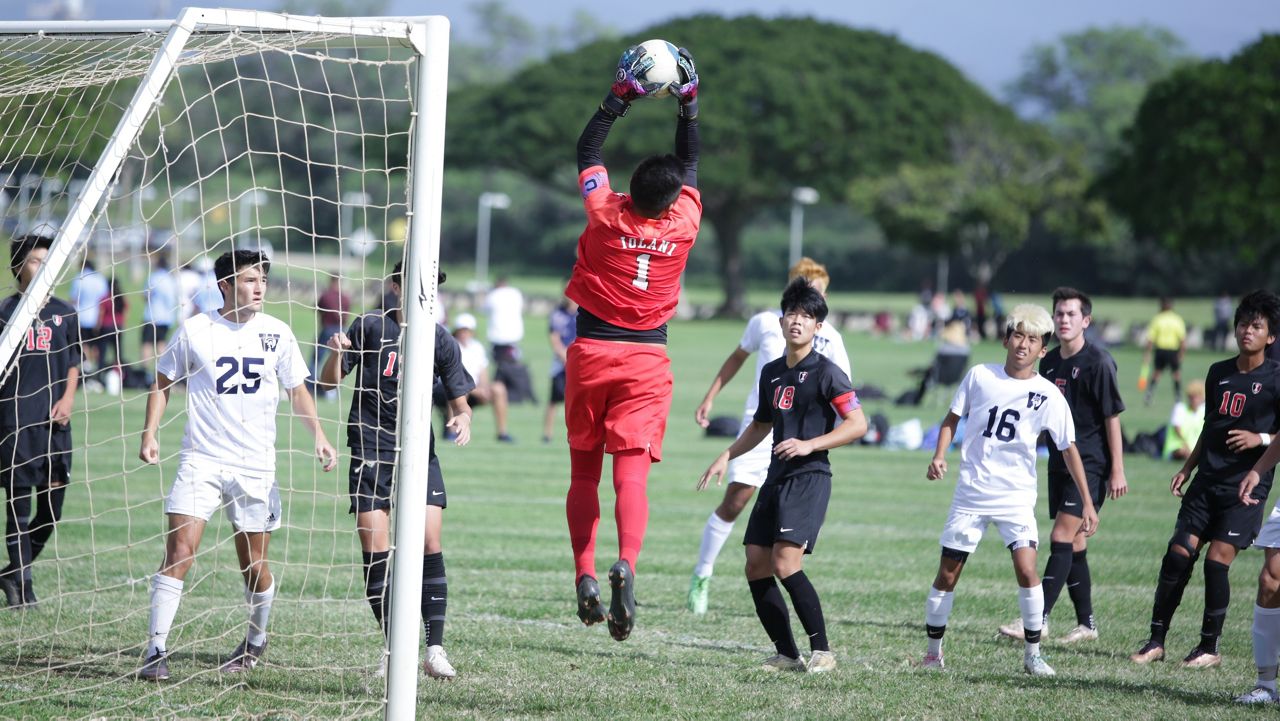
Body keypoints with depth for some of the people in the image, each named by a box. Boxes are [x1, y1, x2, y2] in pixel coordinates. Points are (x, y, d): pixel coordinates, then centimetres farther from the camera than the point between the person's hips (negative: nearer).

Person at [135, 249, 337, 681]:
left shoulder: (277, 334, 3)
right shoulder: (196, 331, -1)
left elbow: (297, 390, 13)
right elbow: (163, 382, 10)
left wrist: (318, 435, -1)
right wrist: (150, 433, -1)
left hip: (255, 466, 2)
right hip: (201, 460, -2)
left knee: (254, 564, 7)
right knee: (179, 551, -14)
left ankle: (256, 642, 33)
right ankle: (155, 650, -11)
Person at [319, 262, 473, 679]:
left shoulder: (440, 340, 4)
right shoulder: (370, 327, 0)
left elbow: (460, 404, 9)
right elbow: (329, 383, 3)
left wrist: (462, 420, -14)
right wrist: (336, 354, -17)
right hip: (370, 449, -1)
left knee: (428, 543, -12)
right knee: (375, 551, -6)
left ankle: (435, 648, -9)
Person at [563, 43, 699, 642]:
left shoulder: (607, 214, -11)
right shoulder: (684, 223, -8)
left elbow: (587, 151, 4)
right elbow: (690, 160, 9)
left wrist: (619, 98, 6)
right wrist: (688, 103, 12)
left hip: (591, 351, 0)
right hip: (647, 359, 0)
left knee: (584, 472, 10)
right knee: (632, 474, -9)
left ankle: (585, 572, -1)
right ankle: (626, 564, -31)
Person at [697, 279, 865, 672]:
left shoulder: (826, 372, -7)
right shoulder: (771, 372, 15)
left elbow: (857, 423, -11)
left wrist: (810, 444, -19)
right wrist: (727, 456, 21)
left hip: (809, 478, -8)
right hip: (776, 478, 8)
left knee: (785, 563, -20)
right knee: (756, 567, 1)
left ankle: (822, 650, -11)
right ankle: (787, 654, 9)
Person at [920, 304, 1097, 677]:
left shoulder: (1048, 396, -5)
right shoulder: (979, 375, -1)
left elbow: (1069, 448, -2)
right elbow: (953, 418, 11)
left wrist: (1087, 502, -6)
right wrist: (940, 455, -6)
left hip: (1016, 496, -1)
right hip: (971, 492, 1)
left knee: (1027, 568, -18)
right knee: (947, 573, 3)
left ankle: (1032, 653, -5)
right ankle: (933, 651, 18)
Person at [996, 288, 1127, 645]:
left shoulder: (1098, 362, -11)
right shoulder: (1049, 361, 10)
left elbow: (1112, 417, -11)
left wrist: (1117, 471, -13)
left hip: (1091, 464, -8)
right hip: (1060, 462, 8)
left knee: (1062, 538, -14)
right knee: (1074, 543, 9)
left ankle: (1039, 619, -18)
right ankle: (1086, 623, 16)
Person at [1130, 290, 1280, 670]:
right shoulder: (1218, 373, 13)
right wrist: (1187, 468, 17)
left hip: (1246, 485, -5)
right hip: (1208, 480, 5)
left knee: (1217, 560, -10)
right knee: (1178, 555, -2)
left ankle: (1210, 647, 3)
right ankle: (1156, 641, 5)